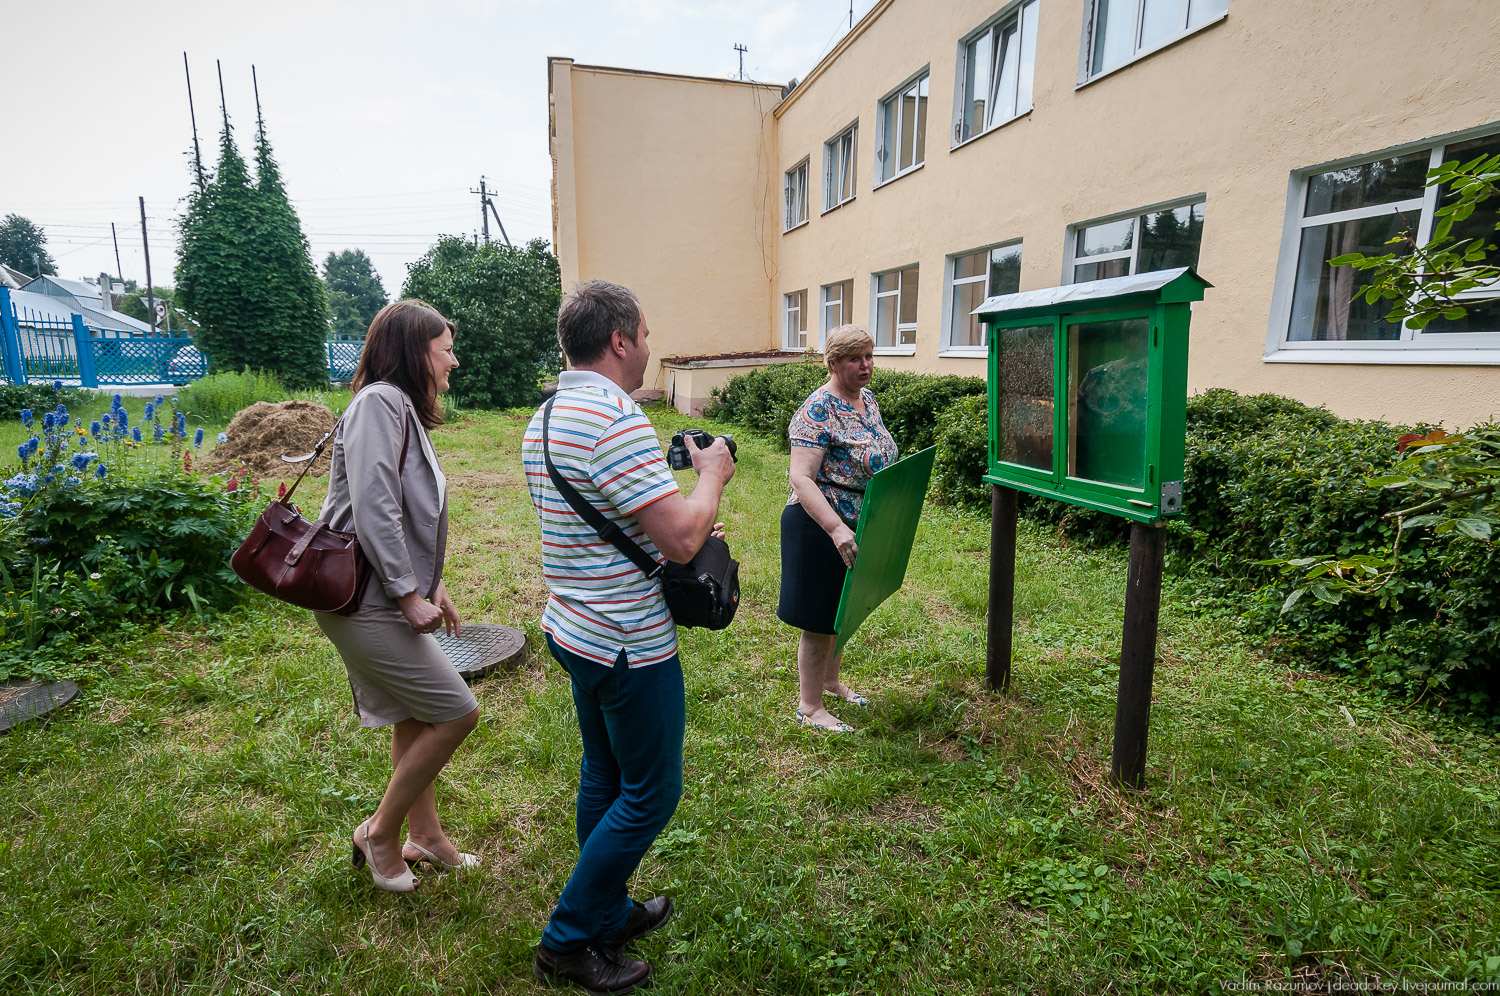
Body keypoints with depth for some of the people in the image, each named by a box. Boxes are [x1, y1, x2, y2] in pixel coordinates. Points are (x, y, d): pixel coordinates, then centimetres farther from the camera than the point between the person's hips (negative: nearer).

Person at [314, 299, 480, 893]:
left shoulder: (404, 409, 15)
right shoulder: (379, 401, -16)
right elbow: (373, 509, -24)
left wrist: (433, 587, 16)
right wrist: (409, 595, -19)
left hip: (388, 598, 10)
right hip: (366, 601, -10)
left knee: (416, 718, 18)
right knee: (456, 712, -5)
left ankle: (424, 836, 34)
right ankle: (379, 834, 14)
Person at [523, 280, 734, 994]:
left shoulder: (544, 419, 9)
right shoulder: (616, 420, -24)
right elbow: (681, 539, -27)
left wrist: (688, 525, 14)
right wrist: (712, 476, -8)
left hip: (575, 632, 10)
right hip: (629, 643, -10)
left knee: (603, 775, 22)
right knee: (651, 792, 8)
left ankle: (606, 914, 39)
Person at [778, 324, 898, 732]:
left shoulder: (867, 399, 6)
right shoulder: (817, 411, -21)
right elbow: (800, 477, -29)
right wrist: (836, 529, -38)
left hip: (856, 528, 9)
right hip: (822, 528, -8)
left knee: (842, 610, 23)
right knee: (821, 618, 4)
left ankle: (831, 680, 44)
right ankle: (809, 706, 22)